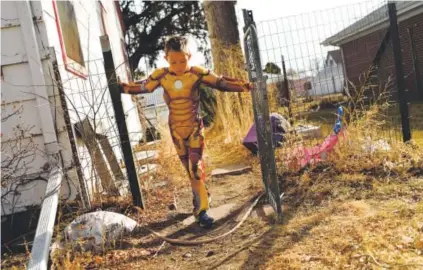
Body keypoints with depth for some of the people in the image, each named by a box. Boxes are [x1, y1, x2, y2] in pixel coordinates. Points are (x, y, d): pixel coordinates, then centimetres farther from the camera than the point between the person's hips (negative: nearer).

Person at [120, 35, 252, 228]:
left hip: (195, 127, -3)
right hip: (176, 129, 3)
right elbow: (143, 87, 4)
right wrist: (122, 87, -4)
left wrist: (242, 85, -26)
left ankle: (201, 210, -5)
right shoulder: (161, 75, -8)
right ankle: (200, 202, 28)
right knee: (189, 169, 13)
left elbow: (220, 82, -15)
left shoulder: (197, 73, -14)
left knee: (196, 167, -9)